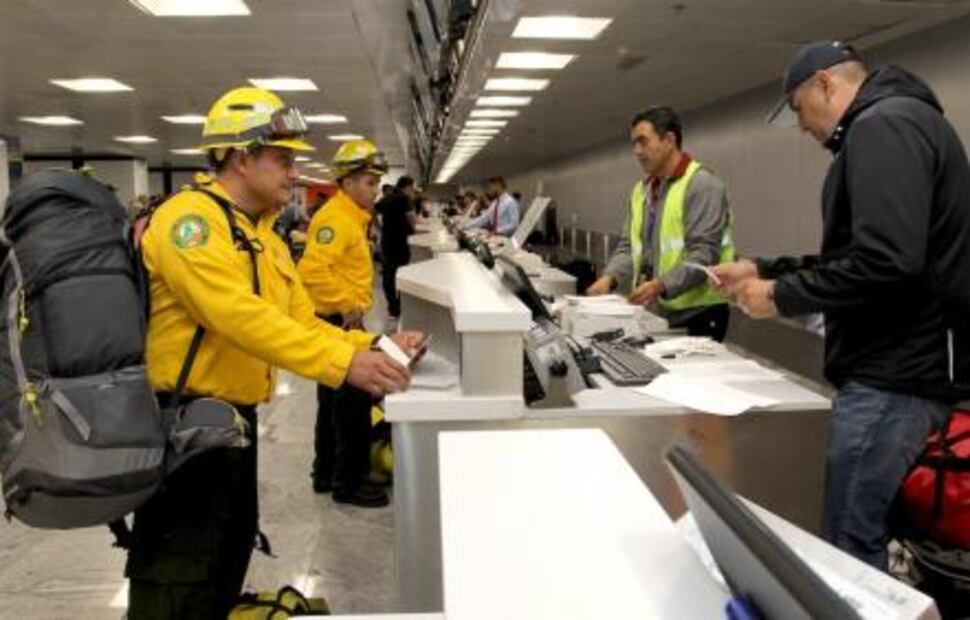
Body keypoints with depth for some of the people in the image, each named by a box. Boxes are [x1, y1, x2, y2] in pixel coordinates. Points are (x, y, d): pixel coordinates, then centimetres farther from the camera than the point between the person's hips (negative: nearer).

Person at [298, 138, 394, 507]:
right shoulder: (335, 218, -19)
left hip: (341, 322, 10)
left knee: (334, 401, 18)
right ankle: (349, 483, 10)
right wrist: (346, 306, -24)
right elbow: (313, 270, -32)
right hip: (338, 323, -10)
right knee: (354, 403, -2)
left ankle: (326, 473, 31)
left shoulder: (352, 216, 14)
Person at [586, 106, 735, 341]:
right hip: (656, 311, 7)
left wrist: (661, 285, -30)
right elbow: (629, 246, 11)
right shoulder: (641, 190, 13)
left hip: (698, 312, -7)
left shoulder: (702, 184, -10)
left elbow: (704, 253, -18)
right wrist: (609, 277, -8)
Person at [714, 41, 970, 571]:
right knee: (865, 533, 17)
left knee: (850, 546, -3)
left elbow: (886, 262, -27)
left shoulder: (884, 125, -14)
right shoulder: (893, 125, 20)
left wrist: (782, 296, -14)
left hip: (893, 377, -11)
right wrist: (766, 270, 18)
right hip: (898, 366, 11)